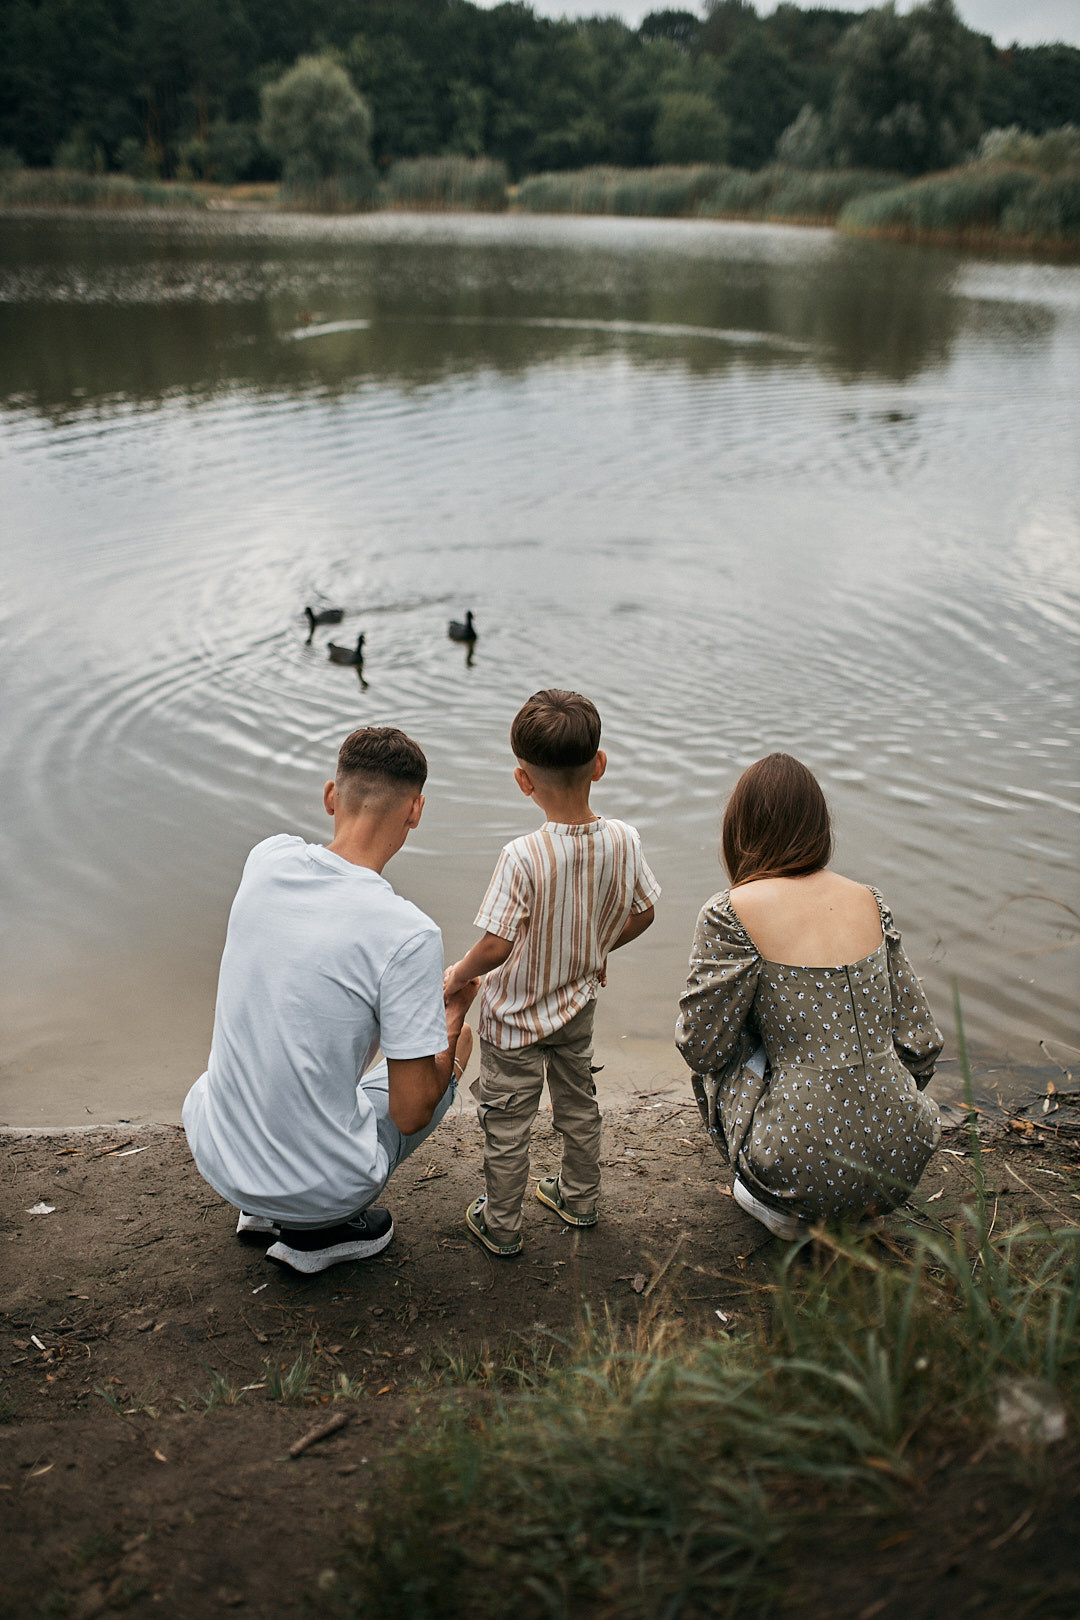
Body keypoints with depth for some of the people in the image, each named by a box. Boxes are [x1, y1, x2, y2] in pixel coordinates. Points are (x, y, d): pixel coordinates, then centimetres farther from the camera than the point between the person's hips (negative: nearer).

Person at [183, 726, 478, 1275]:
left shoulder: (267, 858, -8)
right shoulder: (410, 936, -25)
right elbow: (411, 1114, -17)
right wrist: (455, 1014, -1)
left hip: (211, 1151, 6)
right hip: (317, 1187, -5)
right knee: (455, 1039, 17)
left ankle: (262, 1209, 26)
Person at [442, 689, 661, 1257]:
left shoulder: (522, 858, -33)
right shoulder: (623, 840, -16)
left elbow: (496, 946, -30)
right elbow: (641, 913, -2)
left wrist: (458, 975, -9)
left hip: (515, 1017, -5)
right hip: (579, 1003, 5)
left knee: (507, 1124, 14)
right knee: (578, 1104, 27)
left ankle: (500, 1225, 31)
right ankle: (579, 1198, 46)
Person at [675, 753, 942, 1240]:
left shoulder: (732, 913, -11)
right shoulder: (870, 902, 4)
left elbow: (702, 1047, -4)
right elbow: (919, 1041, 8)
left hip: (811, 1169, -5)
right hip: (903, 1163, 5)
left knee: (723, 1056, 21)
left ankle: (779, 1205, 18)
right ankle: (860, 1209, 23)